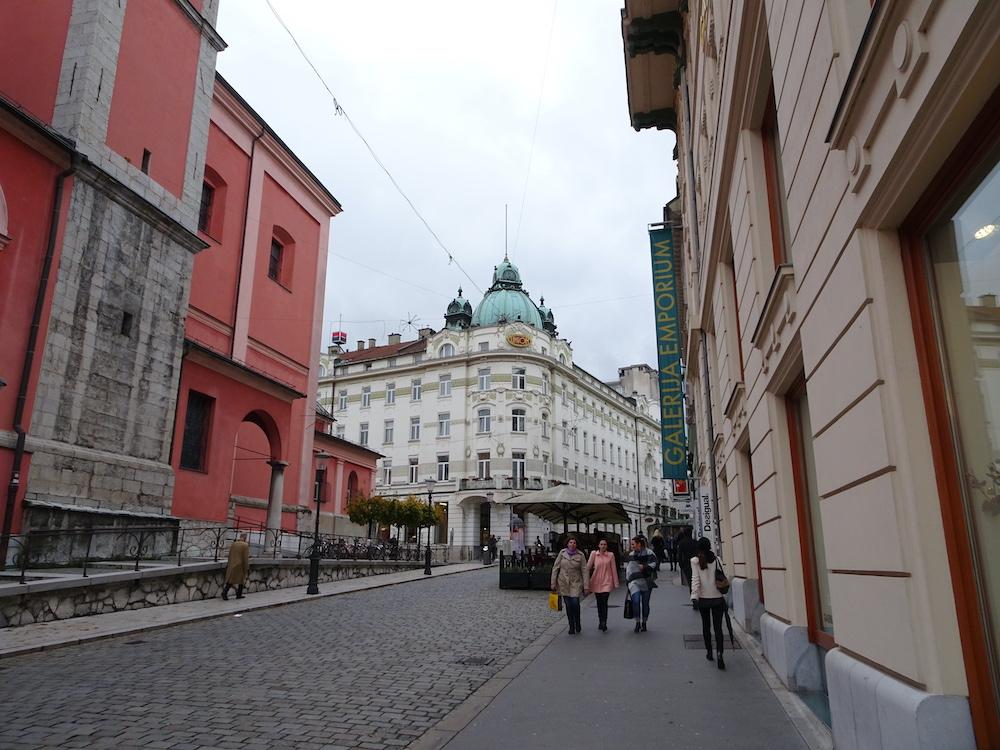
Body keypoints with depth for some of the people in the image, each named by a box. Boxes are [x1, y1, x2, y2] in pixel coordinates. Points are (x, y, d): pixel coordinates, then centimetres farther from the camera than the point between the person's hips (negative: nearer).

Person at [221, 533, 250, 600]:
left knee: (230, 580, 8)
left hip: (232, 566, 5)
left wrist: (229, 565, 20)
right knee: (242, 580, 11)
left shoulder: (233, 544, 5)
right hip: (241, 566, -5)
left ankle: (225, 592, -11)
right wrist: (247, 569, -8)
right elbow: (246, 558, -14)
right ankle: (239, 594, 14)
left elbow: (230, 556, 11)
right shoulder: (245, 545, -12)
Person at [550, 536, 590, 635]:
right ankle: (571, 627, 15)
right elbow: (555, 568, 3)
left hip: (576, 583, -1)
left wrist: (586, 585, -7)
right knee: (568, 605, 2)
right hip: (564, 583, 1)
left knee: (575, 603, -13)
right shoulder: (562, 553, 0)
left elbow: (585, 570, -2)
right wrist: (553, 583, 1)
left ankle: (577, 624, 11)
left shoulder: (580, 555, -3)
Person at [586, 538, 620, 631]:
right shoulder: (594, 554, 0)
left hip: (607, 582, -1)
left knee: (604, 603, -11)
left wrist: (616, 583, 2)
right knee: (599, 603, 11)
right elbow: (588, 567, 0)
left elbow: (614, 569, 3)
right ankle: (601, 622, 26)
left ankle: (604, 624, -5)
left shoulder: (610, 555, 0)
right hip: (596, 582, 2)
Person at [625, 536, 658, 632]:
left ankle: (644, 623, 24)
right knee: (636, 601, -18)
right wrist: (627, 578, 19)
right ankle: (637, 622, -5)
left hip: (646, 582, -2)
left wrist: (644, 567, -19)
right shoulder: (631, 555, 14)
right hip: (634, 581, 2)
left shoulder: (648, 553, -2)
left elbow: (654, 564, -8)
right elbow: (627, 568, 23)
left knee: (645, 603, 7)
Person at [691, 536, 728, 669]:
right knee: (718, 627, 1)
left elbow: (695, 579, -13)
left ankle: (709, 652, 25)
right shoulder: (716, 559, -3)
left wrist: (694, 597, -15)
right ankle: (719, 654, -16)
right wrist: (724, 598, 5)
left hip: (703, 598, 0)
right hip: (717, 598, 0)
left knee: (705, 625, 18)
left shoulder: (695, 561, -7)